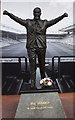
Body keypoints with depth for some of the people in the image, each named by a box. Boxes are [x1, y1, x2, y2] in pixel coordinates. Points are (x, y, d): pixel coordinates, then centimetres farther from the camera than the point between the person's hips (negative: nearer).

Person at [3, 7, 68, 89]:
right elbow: (17, 19, 2)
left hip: (41, 47, 1)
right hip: (31, 47, 0)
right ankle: (32, 83, 5)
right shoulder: (28, 22, 8)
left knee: (42, 64, 10)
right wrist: (8, 14, -9)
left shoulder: (45, 23, 8)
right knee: (32, 65, -1)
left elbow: (55, 21, -3)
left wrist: (63, 16, -18)